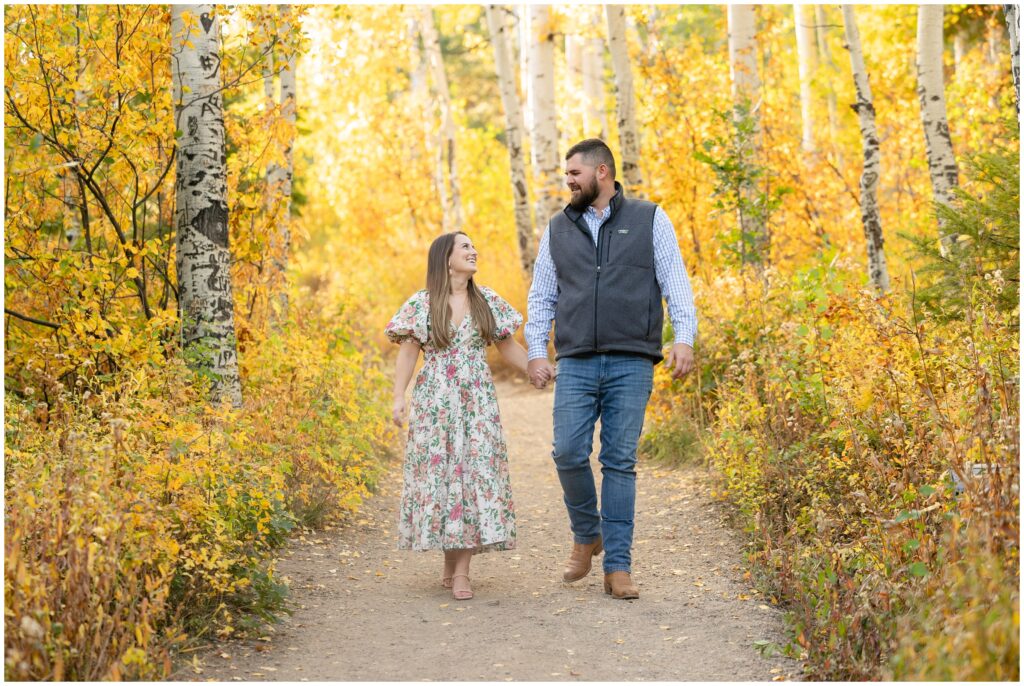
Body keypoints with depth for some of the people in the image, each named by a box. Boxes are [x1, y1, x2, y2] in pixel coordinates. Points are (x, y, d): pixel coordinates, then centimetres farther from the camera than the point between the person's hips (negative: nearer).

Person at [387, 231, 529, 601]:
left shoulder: (487, 300, 9)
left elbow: (508, 347, 14)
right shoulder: (421, 303, 1)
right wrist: (398, 398, -9)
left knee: (477, 471, -5)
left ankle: (462, 570, -3)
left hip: (477, 401, 2)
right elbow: (408, 352, 0)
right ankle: (450, 562, 13)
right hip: (434, 401, -2)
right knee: (438, 472, -2)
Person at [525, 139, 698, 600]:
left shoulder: (650, 220, 7)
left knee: (620, 462, -2)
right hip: (576, 364, 2)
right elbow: (541, 297, 17)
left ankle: (618, 568, 3)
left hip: (631, 364, -2)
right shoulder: (558, 229, 15)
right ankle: (587, 535, 18)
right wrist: (536, 352, 6)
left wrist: (684, 338, -10)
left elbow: (675, 283, 2)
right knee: (569, 453, -9)